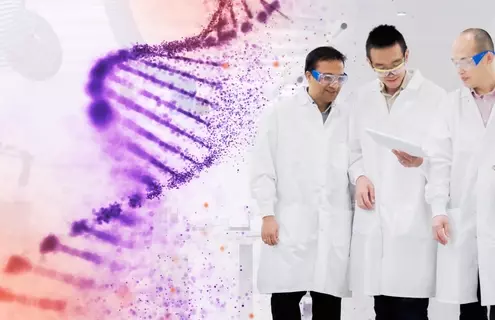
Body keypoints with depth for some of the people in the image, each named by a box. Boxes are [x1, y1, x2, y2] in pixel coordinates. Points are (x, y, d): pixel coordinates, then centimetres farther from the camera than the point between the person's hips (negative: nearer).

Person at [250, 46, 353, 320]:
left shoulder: (348, 118, 10)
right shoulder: (280, 113, 3)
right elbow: (263, 169, 0)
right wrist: (267, 215, -6)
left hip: (335, 227, 2)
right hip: (290, 225, -2)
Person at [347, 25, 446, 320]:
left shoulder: (435, 97, -3)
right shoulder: (362, 98, 12)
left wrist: (422, 162, -22)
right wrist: (359, 176, -2)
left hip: (414, 222, -4)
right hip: (373, 221, 4)